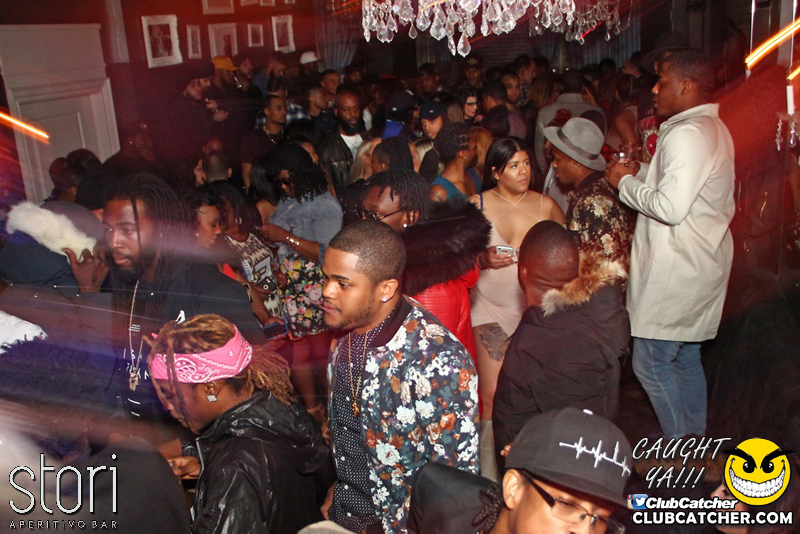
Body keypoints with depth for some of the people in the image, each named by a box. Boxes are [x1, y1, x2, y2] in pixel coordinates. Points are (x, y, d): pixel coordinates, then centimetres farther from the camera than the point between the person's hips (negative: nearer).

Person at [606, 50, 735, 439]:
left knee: (651, 362, -1)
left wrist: (626, 183, -14)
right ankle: (694, 438, 34)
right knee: (685, 357, 20)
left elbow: (670, 206, -28)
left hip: (677, 270, -10)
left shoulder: (687, 134, -20)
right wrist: (642, 173, 11)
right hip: (701, 263, 10)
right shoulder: (712, 128, 14)